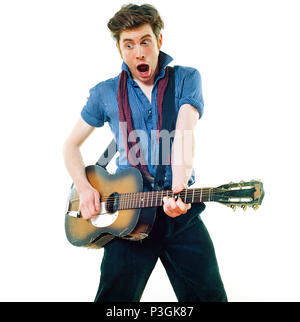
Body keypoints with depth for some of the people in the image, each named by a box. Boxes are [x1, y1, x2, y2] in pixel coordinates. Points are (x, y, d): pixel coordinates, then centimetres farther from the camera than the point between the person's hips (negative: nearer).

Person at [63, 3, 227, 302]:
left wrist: (179, 190, -30)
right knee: (115, 295, 1)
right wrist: (84, 189, -3)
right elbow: (71, 145, 14)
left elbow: (185, 131, -14)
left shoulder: (185, 79, 2)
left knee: (208, 295, 1)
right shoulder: (105, 93, 7)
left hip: (181, 211, 0)